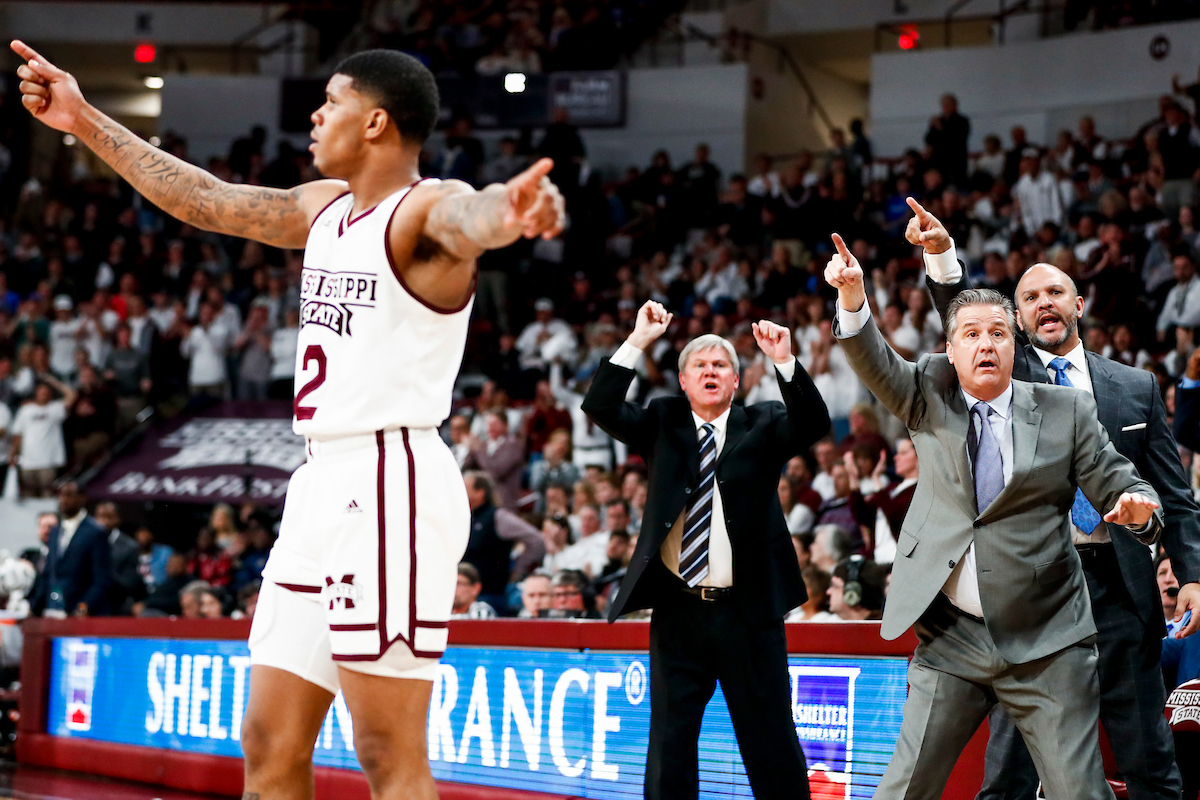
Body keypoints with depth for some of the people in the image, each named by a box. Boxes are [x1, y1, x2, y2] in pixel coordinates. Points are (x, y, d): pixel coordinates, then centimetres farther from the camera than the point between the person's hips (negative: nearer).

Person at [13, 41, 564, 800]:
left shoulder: (425, 209, -10)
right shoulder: (326, 209, 17)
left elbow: (468, 218, -34)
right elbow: (205, 200, 29)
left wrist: (506, 211, -59)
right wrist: (86, 120, 34)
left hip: (390, 484, -9)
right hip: (324, 483, 9)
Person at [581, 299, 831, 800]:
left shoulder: (762, 427, 6)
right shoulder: (662, 424, 11)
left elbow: (813, 425, -11)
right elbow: (600, 408, -2)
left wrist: (785, 362, -24)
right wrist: (637, 343, -10)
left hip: (749, 613, -2)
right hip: (678, 613, 2)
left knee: (771, 743, 2)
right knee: (670, 743, 7)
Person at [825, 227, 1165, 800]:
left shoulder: (1066, 410, 5)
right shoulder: (930, 399, 8)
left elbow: (1118, 488, 5)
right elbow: (877, 366, -7)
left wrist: (1138, 509, -19)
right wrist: (853, 297, -25)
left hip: (1047, 645, -1)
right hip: (950, 642, 1)